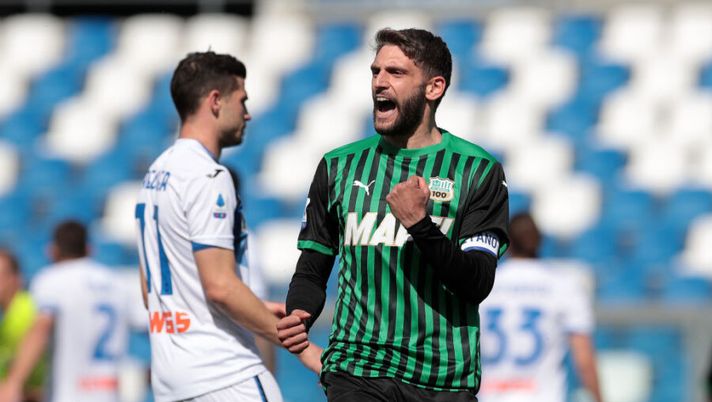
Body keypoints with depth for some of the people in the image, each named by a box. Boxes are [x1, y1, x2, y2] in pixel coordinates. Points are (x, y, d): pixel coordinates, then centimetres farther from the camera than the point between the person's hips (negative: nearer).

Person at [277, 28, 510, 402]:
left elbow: (478, 284, -8)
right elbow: (312, 270, 11)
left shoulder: (479, 171, 0)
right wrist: (298, 317, -9)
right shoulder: (339, 166, 9)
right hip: (356, 370, 1)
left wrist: (420, 224, -21)